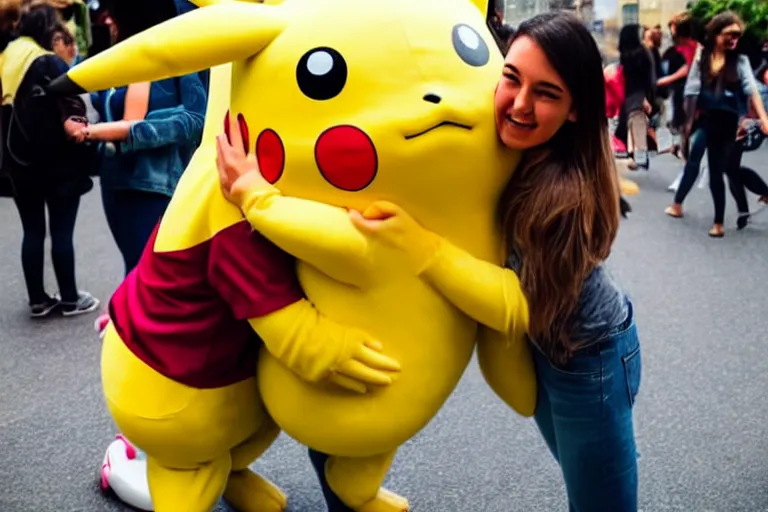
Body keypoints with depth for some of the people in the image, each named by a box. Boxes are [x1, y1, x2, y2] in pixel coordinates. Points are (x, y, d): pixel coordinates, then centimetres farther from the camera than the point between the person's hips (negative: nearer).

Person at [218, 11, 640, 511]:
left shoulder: (571, 189, -35)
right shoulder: (491, 141, -15)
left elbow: (518, 304, -32)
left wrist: (413, 239, -41)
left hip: (589, 355, -6)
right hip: (538, 343, 7)